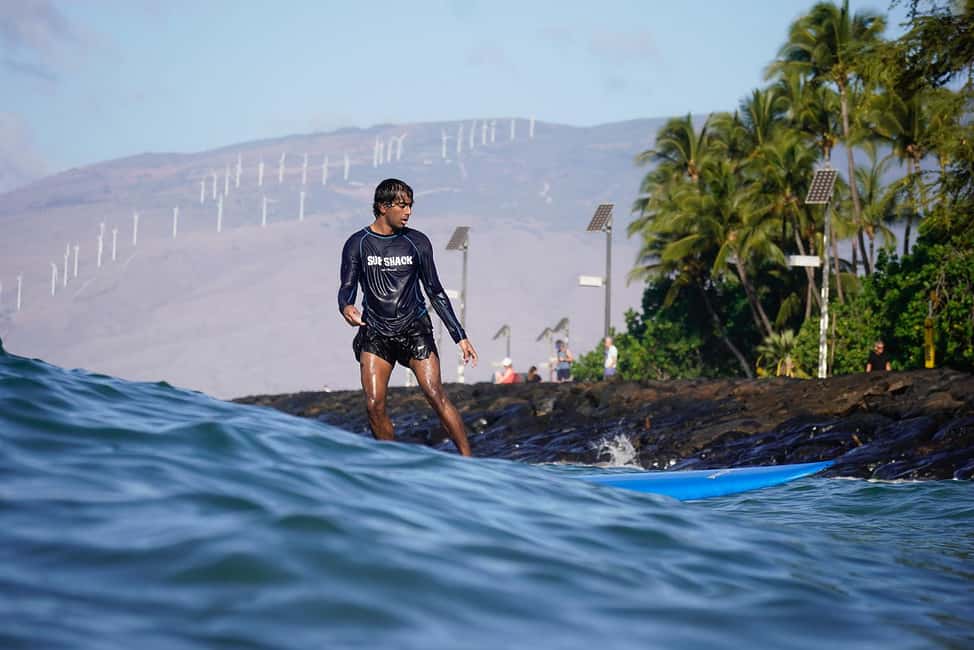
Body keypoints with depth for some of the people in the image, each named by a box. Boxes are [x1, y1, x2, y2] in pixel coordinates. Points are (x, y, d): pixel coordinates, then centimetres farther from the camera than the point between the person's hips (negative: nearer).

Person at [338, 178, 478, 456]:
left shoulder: (417, 242, 4)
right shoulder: (358, 244, 1)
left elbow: (436, 292, 9)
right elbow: (347, 287, -5)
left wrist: (460, 336, 5)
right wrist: (346, 307, -31)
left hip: (414, 329, 0)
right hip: (375, 334, 0)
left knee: (436, 396, -13)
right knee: (374, 405, -11)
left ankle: (468, 460, -10)